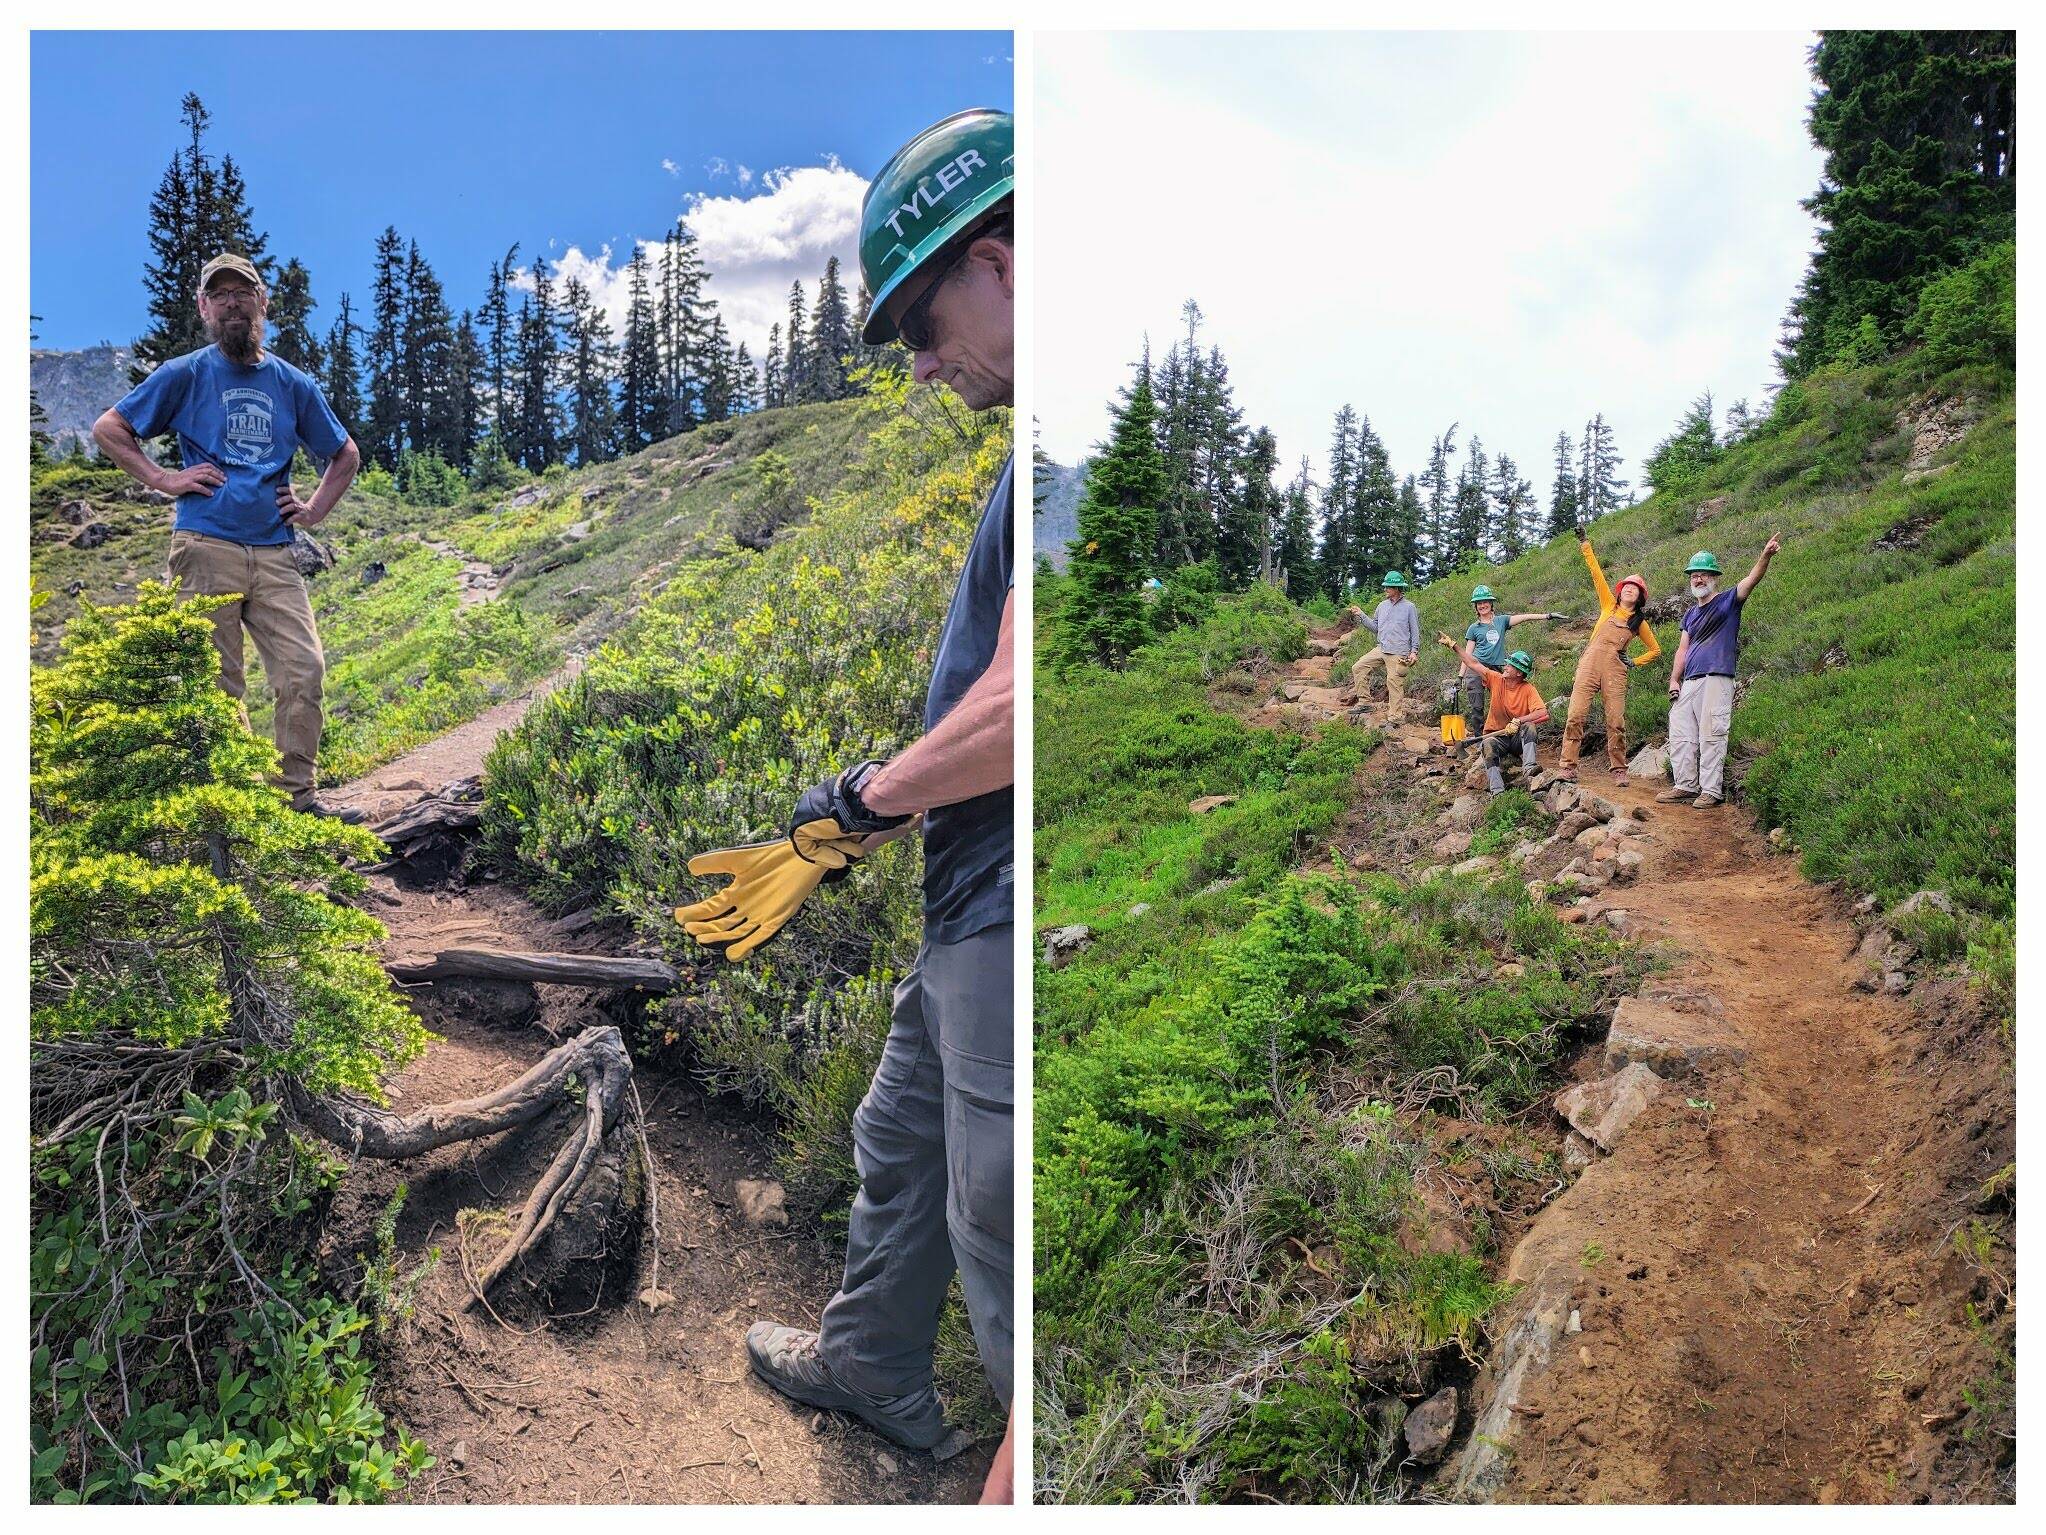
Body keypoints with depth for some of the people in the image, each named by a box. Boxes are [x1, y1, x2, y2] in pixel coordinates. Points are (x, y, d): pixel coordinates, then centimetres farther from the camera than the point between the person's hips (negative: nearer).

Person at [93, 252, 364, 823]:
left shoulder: (293, 384, 15)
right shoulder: (185, 374, 7)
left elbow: (345, 455, 26)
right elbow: (107, 428, 10)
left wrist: (315, 510, 12)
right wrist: (163, 479, -1)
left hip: (275, 554, 3)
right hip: (207, 547, -3)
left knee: (305, 669, -7)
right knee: (219, 684, -2)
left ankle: (298, 797, 1)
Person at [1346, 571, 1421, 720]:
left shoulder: (1409, 607, -1)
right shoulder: (1383, 606, 13)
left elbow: (1415, 631, 0)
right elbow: (1375, 627, 16)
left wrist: (1414, 651, -6)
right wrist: (1361, 615, 7)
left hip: (1398, 653, -6)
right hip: (1381, 649, 6)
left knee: (1394, 683, -5)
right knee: (1357, 667, -2)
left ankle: (1394, 718, 1)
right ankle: (1363, 701, 4)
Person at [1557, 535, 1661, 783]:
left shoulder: (1639, 622, 16)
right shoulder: (1609, 605, 16)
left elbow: (1655, 650, 25)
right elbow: (1596, 573, 11)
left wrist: (1635, 663, 11)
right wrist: (1585, 546, 6)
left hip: (1615, 671, 1)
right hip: (1589, 664, 0)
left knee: (1616, 722, -2)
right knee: (1575, 716, -10)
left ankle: (1619, 770, 9)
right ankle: (1567, 766, -9)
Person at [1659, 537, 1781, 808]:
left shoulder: (1728, 601, 5)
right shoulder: (1690, 615, 22)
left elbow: (1752, 579, -12)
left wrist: (1765, 556, -30)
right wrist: (1674, 680, 7)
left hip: (1716, 681, -7)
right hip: (1689, 682, 7)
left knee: (1711, 737, -9)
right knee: (1680, 735, 5)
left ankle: (1711, 790, -7)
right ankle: (1685, 785, 11)